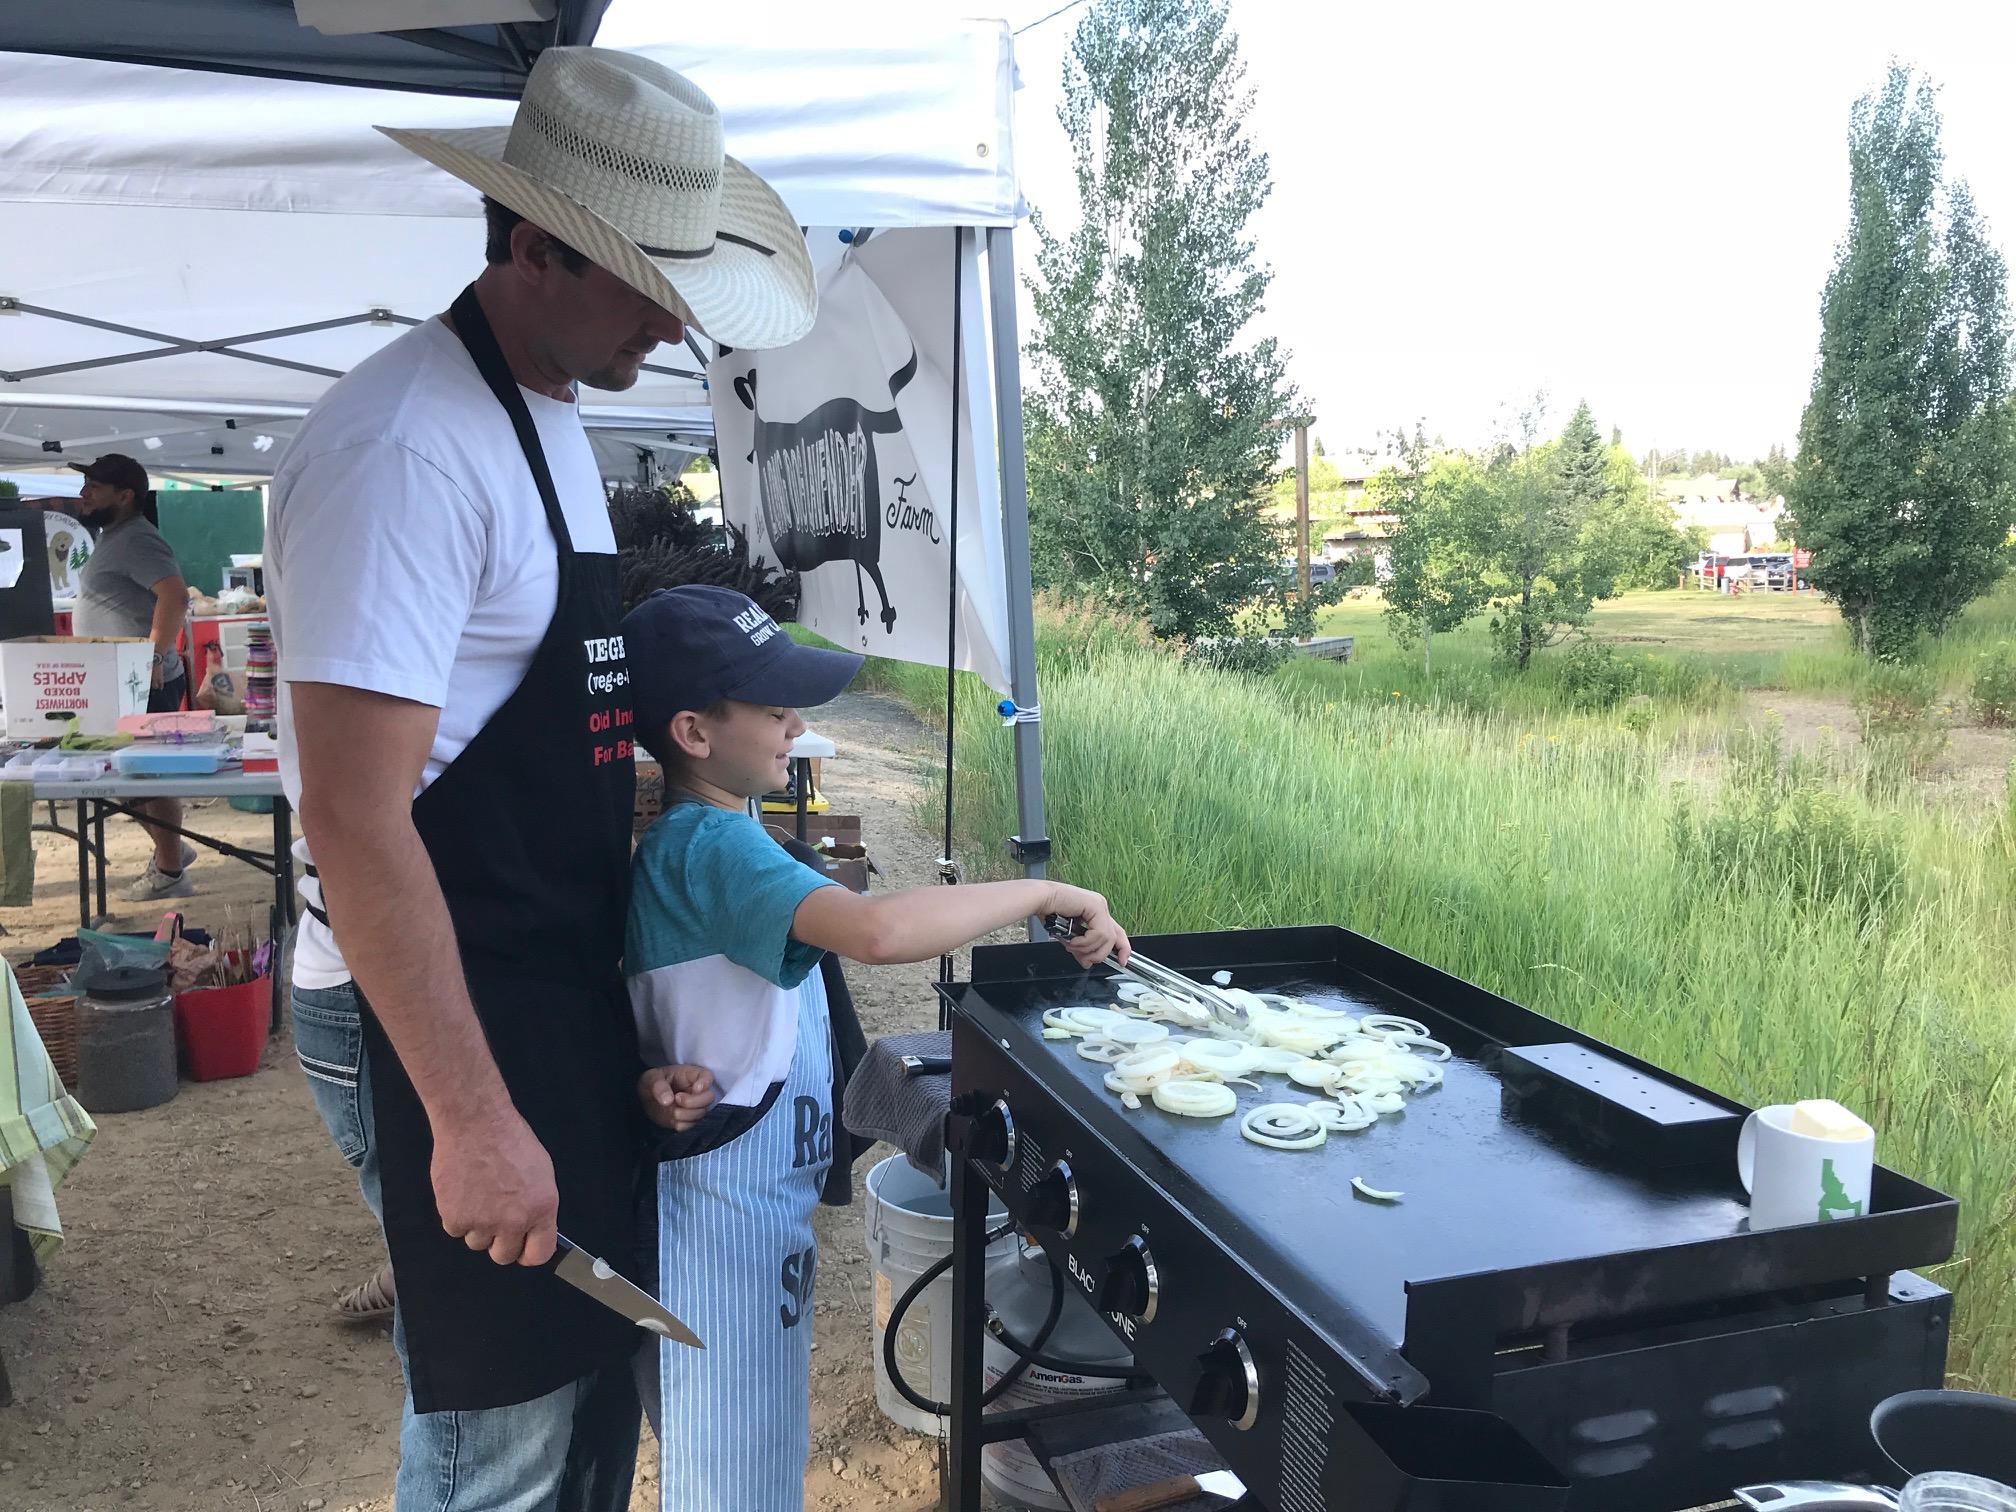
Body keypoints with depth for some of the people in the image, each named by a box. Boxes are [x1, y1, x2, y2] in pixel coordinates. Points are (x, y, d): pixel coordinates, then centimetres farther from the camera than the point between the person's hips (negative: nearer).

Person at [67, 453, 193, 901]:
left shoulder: (136, 540, -16)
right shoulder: (115, 537, 16)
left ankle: (169, 873, 8)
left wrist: (154, 656, -30)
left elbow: (175, 594, -30)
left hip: (145, 685, -10)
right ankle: (170, 848, 30)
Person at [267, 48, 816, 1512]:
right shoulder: (406, 448, -21)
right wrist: (471, 1119, -22)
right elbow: (353, 818, -24)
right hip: (438, 1017, -9)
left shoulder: (552, 417, 11)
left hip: (563, 990, 9)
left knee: (596, 1377, 21)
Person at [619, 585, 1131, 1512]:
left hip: (743, 1209, 10)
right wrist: (1043, 894, -28)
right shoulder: (716, 845, -23)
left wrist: (657, 1081, -10)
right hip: (731, 1224, -10)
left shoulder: (679, 842, 8)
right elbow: (875, 929, -39)